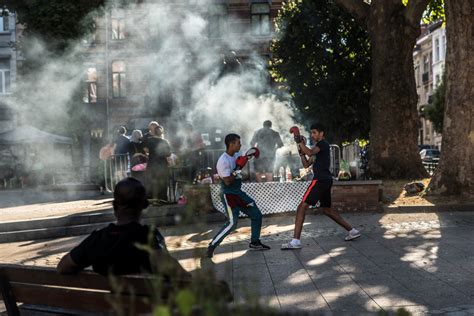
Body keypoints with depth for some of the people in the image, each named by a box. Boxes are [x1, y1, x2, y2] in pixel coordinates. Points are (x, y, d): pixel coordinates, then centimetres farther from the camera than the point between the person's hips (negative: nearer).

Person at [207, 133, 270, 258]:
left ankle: (255, 242, 25)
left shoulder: (235, 155, 4)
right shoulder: (223, 161, -22)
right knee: (232, 222, -18)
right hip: (228, 194, -9)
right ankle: (212, 246, -8)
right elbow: (227, 181, -23)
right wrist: (238, 168, -22)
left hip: (238, 192, 9)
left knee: (257, 215, 11)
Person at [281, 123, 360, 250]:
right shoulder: (317, 147, 23)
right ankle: (352, 231, 24)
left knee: (302, 207, -13)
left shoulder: (323, 144, -5)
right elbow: (306, 164, 21)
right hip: (326, 181, 11)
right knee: (326, 209, 21)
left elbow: (310, 153, -25)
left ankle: (296, 241, -18)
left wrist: (300, 142, -16)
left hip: (320, 180, -11)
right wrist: (301, 151, 9)